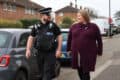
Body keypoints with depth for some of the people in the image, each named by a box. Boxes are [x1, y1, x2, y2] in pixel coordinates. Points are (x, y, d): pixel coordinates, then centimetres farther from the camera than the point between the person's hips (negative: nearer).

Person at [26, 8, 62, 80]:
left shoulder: (53, 25, -3)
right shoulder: (36, 26, 5)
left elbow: (59, 37, -1)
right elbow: (31, 38, 8)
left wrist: (59, 50, -6)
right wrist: (28, 50, -2)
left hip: (50, 53, -3)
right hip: (40, 53, 4)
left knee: (48, 72, -7)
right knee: (42, 72, 16)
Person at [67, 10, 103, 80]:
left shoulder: (93, 26, -2)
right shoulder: (74, 26, 6)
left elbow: (99, 40, 2)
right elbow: (69, 39, 14)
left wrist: (99, 52, 1)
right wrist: (69, 49, 15)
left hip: (88, 54, -3)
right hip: (76, 54, 4)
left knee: (86, 72, 0)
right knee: (80, 72, 12)